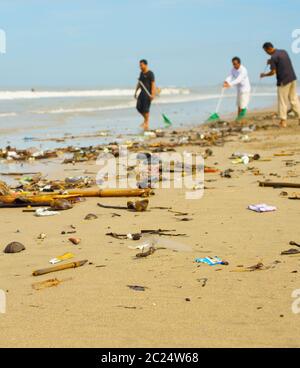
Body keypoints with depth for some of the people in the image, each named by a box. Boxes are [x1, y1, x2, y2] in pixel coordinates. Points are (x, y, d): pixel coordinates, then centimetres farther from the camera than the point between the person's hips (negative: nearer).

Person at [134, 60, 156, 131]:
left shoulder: (150, 73, -10)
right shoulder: (141, 73, 14)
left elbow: (153, 84, -14)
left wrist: (152, 94, -21)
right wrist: (136, 92, 18)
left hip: (148, 93, -7)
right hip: (142, 92, 7)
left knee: (146, 109, -8)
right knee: (139, 107, 4)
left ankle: (146, 124, 0)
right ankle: (145, 119, 24)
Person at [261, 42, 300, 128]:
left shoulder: (273, 57, -14)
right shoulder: (284, 51, 11)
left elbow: (273, 72, -13)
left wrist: (264, 75, 4)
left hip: (283, 81, -7)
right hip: (293, 78, 7)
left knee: (282, 101, 2)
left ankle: (283, 121, 5)